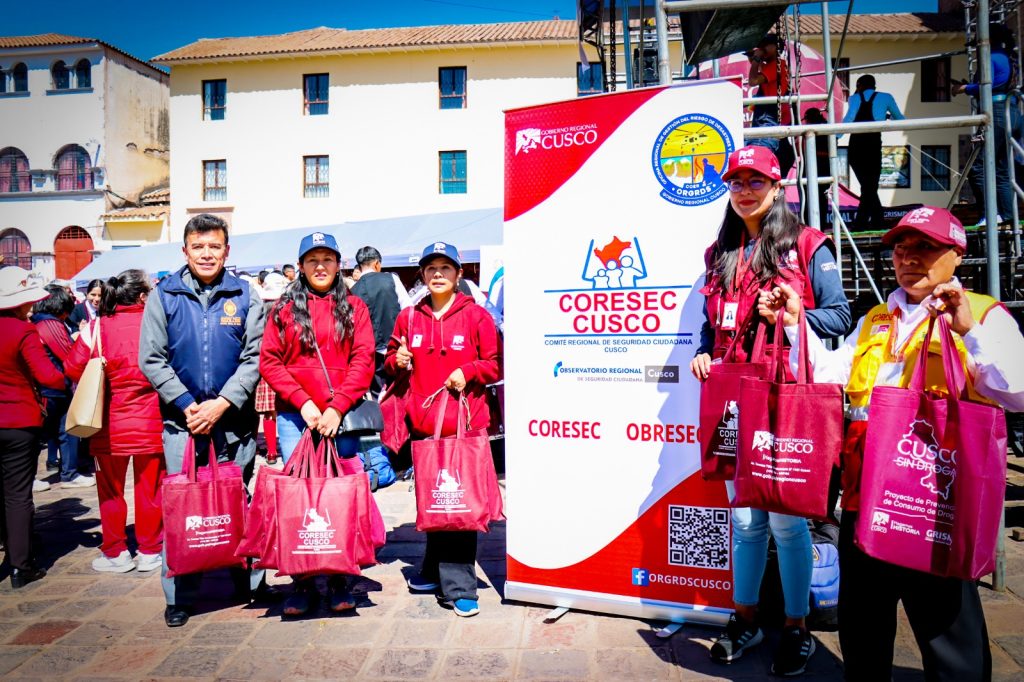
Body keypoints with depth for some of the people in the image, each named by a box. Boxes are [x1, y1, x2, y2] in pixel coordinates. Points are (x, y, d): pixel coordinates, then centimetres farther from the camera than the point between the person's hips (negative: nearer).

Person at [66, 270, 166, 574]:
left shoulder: (99, 326, -5)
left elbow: (73, 368, -6)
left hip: (111, 423, 1)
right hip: (151, 422, 0)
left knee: (111, 489, 14)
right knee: (150, 487, 10)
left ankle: (115, 553, 21)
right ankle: (149, 551, 19)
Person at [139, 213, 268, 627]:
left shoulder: (245, 296, 3)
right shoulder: (164, 296, 4)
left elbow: (254, 357, -3)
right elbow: (151, 360, 1)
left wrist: (222, 403, -13)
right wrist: (187, 405, -8)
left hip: (235, 420, 0)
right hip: (181, 420, 0)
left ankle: (249, 580, 24)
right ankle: (179, 596, 17)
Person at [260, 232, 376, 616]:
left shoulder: (354, 308, 9)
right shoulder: (284, 310, 11)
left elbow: (363, 360, 0)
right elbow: (269, 361, 4)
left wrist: (337, 406, -11)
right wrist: (303, 401, -8)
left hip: (342, 417, 0)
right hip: (295, 416, 1)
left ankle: (340, 580, 13)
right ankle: (303, 582, 12)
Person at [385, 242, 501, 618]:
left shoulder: (476, 315, 1)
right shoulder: (409, 318, 11)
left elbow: (495, 363, 2)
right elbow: (392, 359, 22)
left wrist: (468, 372, -14)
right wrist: (397, 361, 0)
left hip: (465, 425, -4)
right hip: (423, 425, 4)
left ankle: (458, 586, 4)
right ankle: (436, 571, 30)